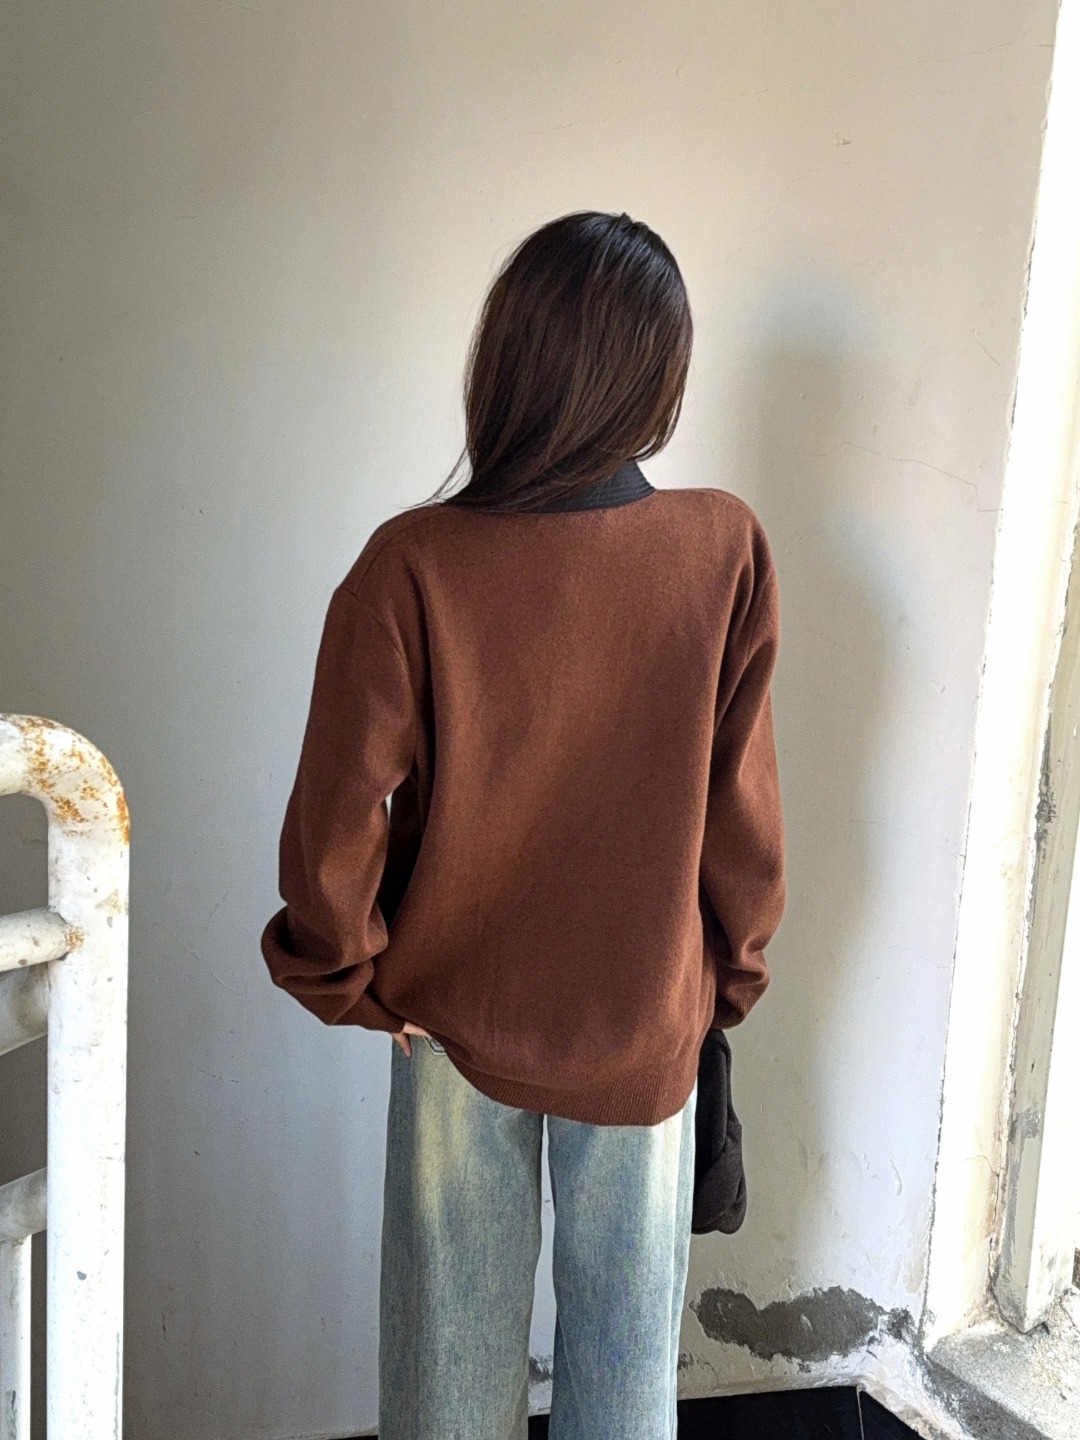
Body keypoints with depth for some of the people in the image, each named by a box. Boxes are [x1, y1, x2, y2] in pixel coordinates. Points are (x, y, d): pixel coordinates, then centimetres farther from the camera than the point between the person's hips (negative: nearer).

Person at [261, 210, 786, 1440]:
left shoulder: (415, 564, -21)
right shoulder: (727, 551, -16)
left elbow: (337, 820, -18)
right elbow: (744, 804, -9)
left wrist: (345, 977, 1)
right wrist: (731, 971, 8)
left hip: (459, 1015, -1)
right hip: (647, 1022, 1)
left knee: (459, 1335, 21)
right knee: (628, 1334, 22)